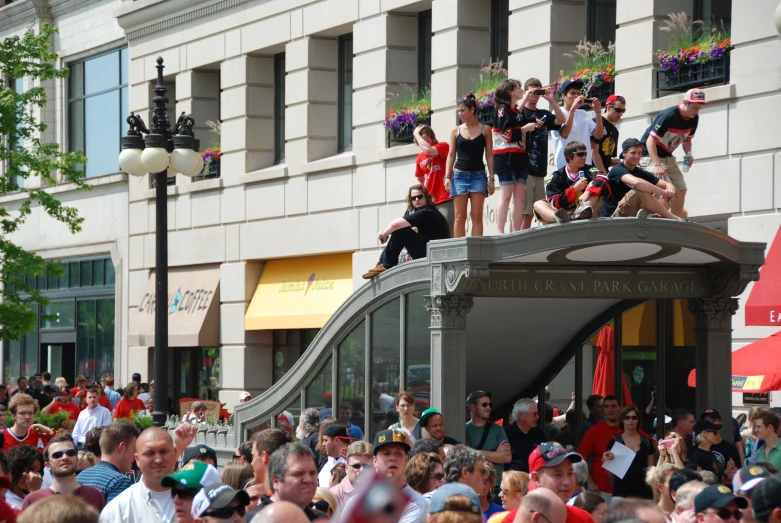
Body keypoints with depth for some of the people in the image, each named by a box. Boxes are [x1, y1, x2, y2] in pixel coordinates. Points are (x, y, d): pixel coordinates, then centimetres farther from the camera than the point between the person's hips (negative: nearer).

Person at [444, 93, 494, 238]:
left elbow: (489, 155, 4)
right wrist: (447, 176, -2)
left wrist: (491, 178, -2)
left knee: (477, 215, -5)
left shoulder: (485, 129, 3)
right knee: (460, 216, -2)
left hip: (478, 175, -1)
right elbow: (451, 155, 8)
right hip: (459, 175, 1)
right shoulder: (456, 131, 7)